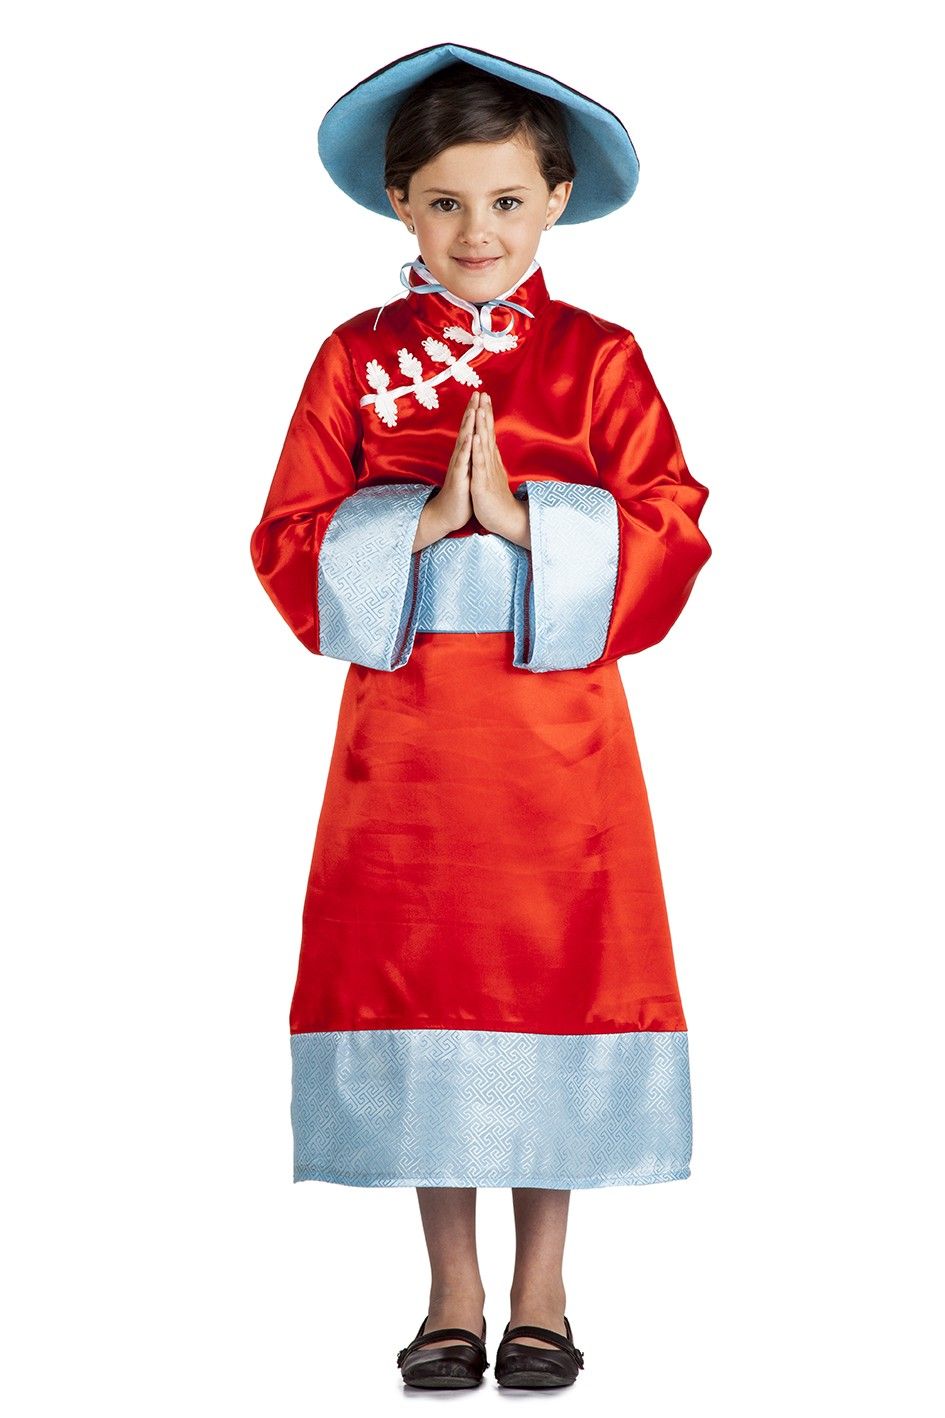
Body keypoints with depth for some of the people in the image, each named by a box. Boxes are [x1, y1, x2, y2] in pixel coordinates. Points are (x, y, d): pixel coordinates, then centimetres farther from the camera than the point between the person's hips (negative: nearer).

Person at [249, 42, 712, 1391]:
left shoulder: (599, 358, 2)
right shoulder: (357, 357, 5)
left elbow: (671, 533, -6)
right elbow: (293, 543, 0)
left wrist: (522, 518, -17)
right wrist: (423, 520, -15)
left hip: (558, 723, -1)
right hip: (403, 724, 1)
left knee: (556, 976, 3)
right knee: (418, 985, 3)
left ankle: (541, 1295, 17)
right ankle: (452, 1293, 18)